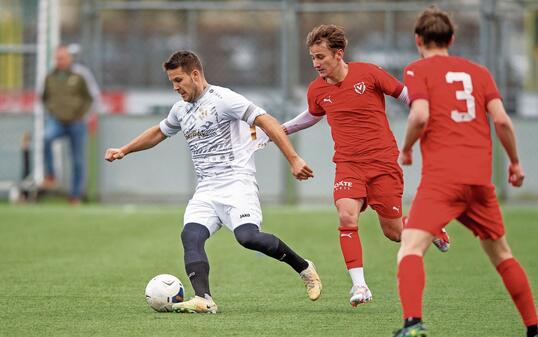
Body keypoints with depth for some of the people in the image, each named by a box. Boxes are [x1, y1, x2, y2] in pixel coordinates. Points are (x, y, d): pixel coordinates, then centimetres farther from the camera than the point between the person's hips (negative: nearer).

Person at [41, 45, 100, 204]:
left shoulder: (81, 74, -4)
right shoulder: (50, 77, 5)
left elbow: (94, 96, 2)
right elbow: (44, 97, 22)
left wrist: (82, 113, -6)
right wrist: (51, 110, 7)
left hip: (76, 123, -1)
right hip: (56, 121, 1)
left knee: (78, 161, 3)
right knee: (46, 137, -32)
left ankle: (75, 196, 17)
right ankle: (50, 176, -20)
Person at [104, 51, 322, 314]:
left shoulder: (222, 99, -8)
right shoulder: (181, 110, 18)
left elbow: (266, 122, -14)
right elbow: (157, 133, 39)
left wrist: (293, 160, -21)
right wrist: (123, 151, 35)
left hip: (237, 183, -7)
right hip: (206, 191, 7)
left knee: (247, 236, -27)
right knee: (191, 236, -19)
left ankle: (303, 268, -6)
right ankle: (203, 300, -32)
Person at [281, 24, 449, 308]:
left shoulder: (368, 74, -10)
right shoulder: (317, 90, 2)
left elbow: (406, 96, 0)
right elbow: (312, 116, 25)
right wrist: (280, 129, 18)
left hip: (382, 161, -2)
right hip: (348, 164, 3)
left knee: (393, 232, 1)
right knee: (347, 216, -24)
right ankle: (359, 285, -21)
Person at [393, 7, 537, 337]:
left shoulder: (418, 70, 5)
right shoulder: (478, 71, 17)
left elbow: (420, 116, -12)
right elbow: (501, 119, 6)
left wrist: (406, 149, 6)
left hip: (441, 177, -5)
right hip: (481, 178, 5)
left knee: (411, 248, -13)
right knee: (501, 254, 19)